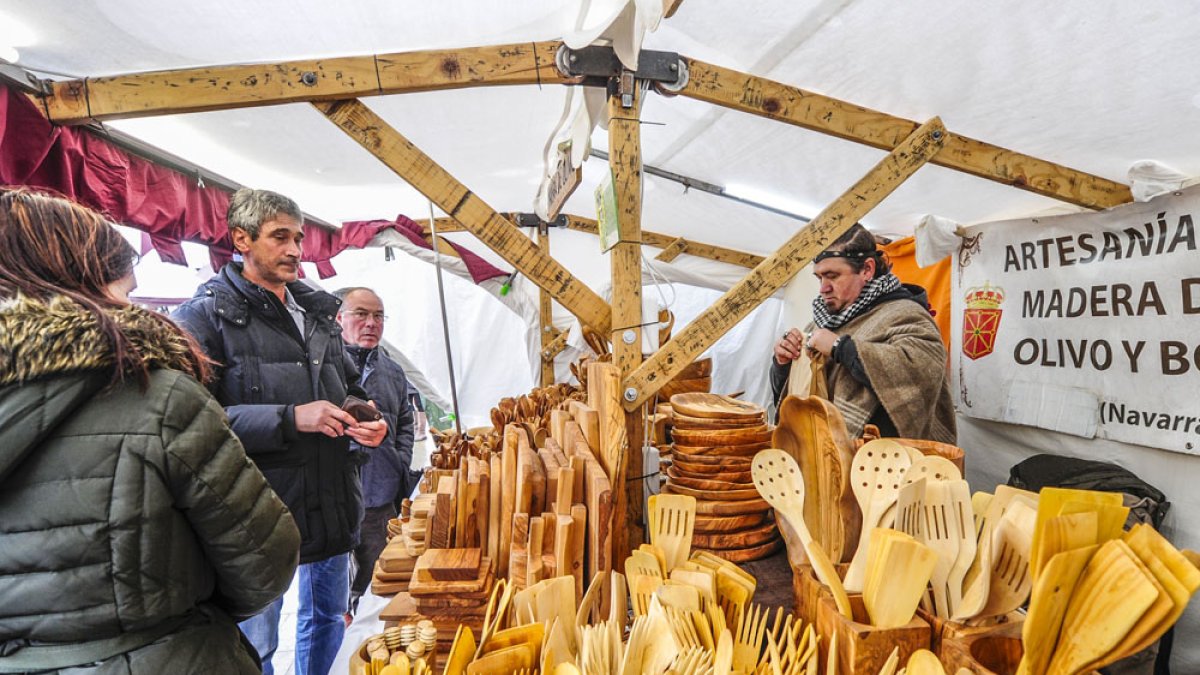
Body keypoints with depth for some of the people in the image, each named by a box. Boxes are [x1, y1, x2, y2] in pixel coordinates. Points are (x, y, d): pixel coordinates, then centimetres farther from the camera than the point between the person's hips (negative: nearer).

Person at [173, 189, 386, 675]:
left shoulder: (318, 310, 12)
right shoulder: (207, 314, -8)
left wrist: (367, 420, 0)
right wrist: (289, 418, -25)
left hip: (333, 502, 7)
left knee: (328, 617, 23)